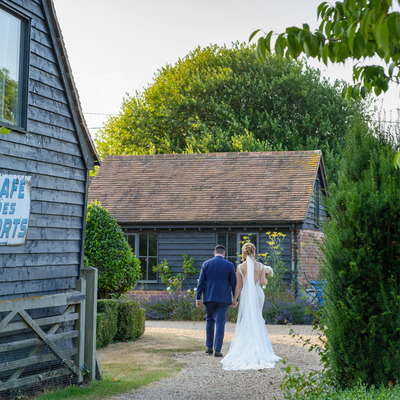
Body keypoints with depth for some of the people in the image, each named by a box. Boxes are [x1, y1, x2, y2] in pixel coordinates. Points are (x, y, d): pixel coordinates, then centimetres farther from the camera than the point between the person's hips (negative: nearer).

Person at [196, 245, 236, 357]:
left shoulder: (206, 264, 1)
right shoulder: (229, 265, -1)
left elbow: (201, 282, 0)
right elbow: (233, 283, 2)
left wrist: (198, 298, 3)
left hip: (209, 297, 2)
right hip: (223, 298, -2)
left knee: (210, 320, 18)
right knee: (220, 323, 1)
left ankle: (209, 347, 18)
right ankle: (217, 350, -4)